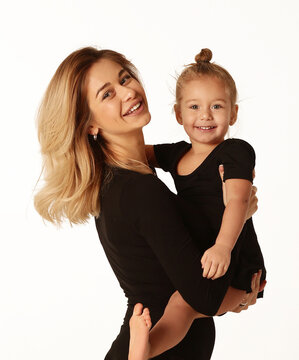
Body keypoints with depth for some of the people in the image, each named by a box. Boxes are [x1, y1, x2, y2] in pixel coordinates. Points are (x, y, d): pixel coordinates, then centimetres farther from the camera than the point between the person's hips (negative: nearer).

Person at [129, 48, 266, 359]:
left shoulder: (237, 152, -12)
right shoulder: (176, 155, 10)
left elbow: (237, 200, -26)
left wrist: (223, 246, -42)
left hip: (233, 262, -9)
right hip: (195, 257, 9)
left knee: (183, 301, -31)